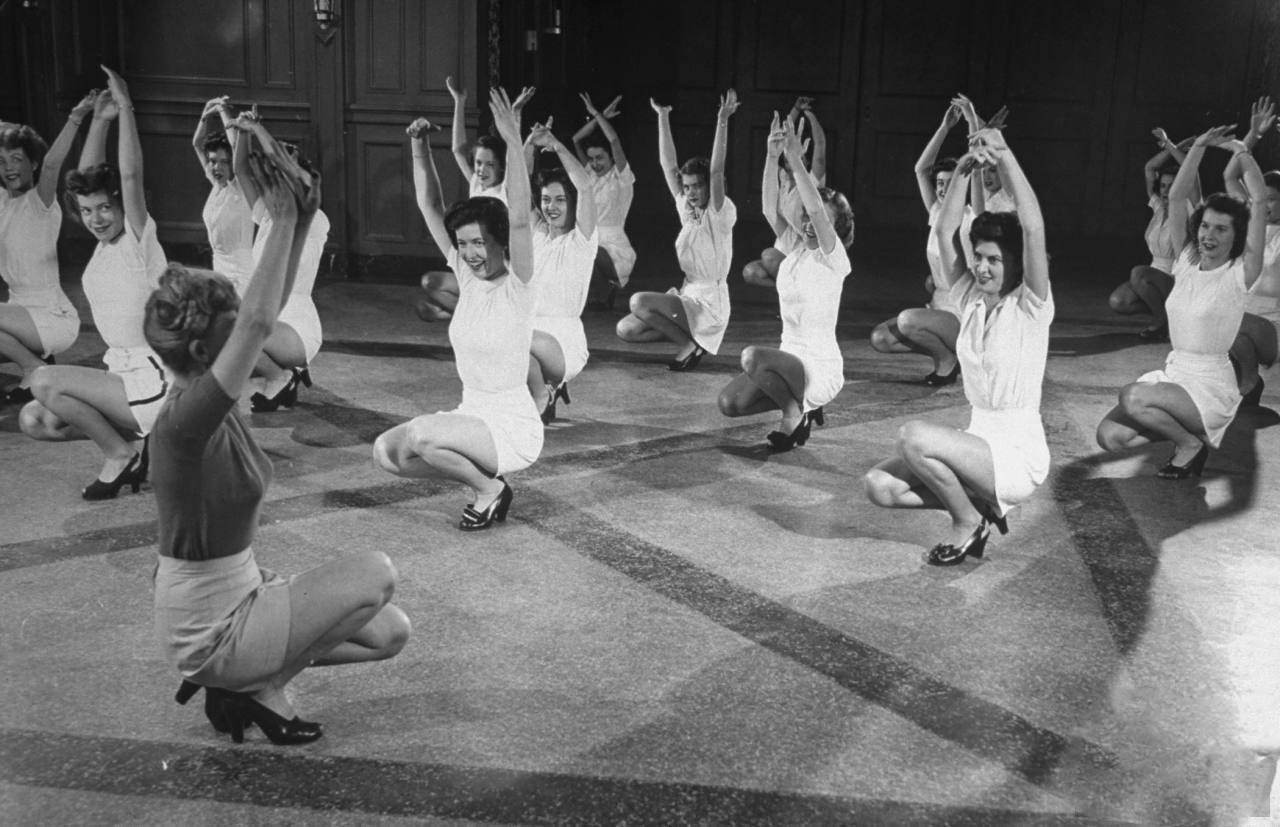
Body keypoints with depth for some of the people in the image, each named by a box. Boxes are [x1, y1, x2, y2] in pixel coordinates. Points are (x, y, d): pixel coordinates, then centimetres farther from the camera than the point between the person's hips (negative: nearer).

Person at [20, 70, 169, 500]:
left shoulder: (139, 240, -12)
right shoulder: (105, 241, 9)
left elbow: (131, 175, -24)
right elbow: (87, 174, 11)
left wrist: (126, 109, -25)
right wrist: (99, 120, 3)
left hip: (152, 380, -9)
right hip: (121, 372, 9)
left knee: (44, 381, -20)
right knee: (33, 420, 3)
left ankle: (119, 453, -5)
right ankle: (131, 438, 7)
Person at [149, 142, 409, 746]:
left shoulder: (210, 398, -1)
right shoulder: (184, 419, -27)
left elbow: (267, 309, -1)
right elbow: (259, 323, -38)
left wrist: (304, 216, -10)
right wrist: (283, 221, -32)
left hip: (240, 590, 9)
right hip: (206, 626, -9)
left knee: (390, 634, 7)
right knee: (375, 574, -15)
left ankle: (247, 676, 12)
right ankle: (258, 687, -1)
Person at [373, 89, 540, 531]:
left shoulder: (517, 285, -13)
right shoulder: (467, 274, 4)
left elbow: (519, 218, -30)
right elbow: (429, 206, 3)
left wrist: (513, 140, -37)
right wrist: (419, 145, -9)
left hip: (513, 427, -8)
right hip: (472, 414, 8)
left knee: (420, 433, -29)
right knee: (386, 452, -7)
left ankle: (489, 488, -4)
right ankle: (482, 476, 8)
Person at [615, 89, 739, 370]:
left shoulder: (721, 213, -9)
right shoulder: (686, 209, 9)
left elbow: (717, 172, -24)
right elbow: (668, 165, 8)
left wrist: (722, 122, -30)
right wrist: (662, 116, 6)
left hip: (710, 302, -8)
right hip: (687, 294, 8)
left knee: (639, 301, -25)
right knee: (626, 330, -2)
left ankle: (689, 344, -8)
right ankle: (688, 334, 8)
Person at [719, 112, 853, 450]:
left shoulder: (834, 258, -9)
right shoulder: (792, 250, 10)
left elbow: (816, 209, -25)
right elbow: (770, 206, 0)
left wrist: (795, 158, -27)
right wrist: (772, 156, -12)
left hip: (822, 368, -8)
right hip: (789, 358, 8)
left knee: (753, 356, -33)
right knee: (729, 404, -7)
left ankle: (795, 413, -9)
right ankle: (798, 401, 15)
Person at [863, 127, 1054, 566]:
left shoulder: (1030, 306, -9)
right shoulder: (971, 298, 7)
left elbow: (1033, 229, -23)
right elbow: (945, 232, 2)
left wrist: (1005, 158, -25)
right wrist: (963, 169, -9)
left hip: (1019, 452, -7)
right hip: (977, 439, 7)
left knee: (914, 435, -31)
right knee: (879, 485, -11)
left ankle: (968, 520, -6)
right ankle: (979, 502, 6)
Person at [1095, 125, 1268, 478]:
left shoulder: (1241, 273, -8)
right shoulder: (1187, 261, 7)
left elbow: (1260, 201, -17)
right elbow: (1176, 197, 2)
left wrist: (1241, 150, -11)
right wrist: (1199, 146, -5)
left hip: (1211, 387, -6)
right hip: (1172, 372, 6)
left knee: (1133, 396, -31)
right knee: (1109, 436, -13)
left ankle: (1192, 443, -5)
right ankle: (1182, 426, 10)